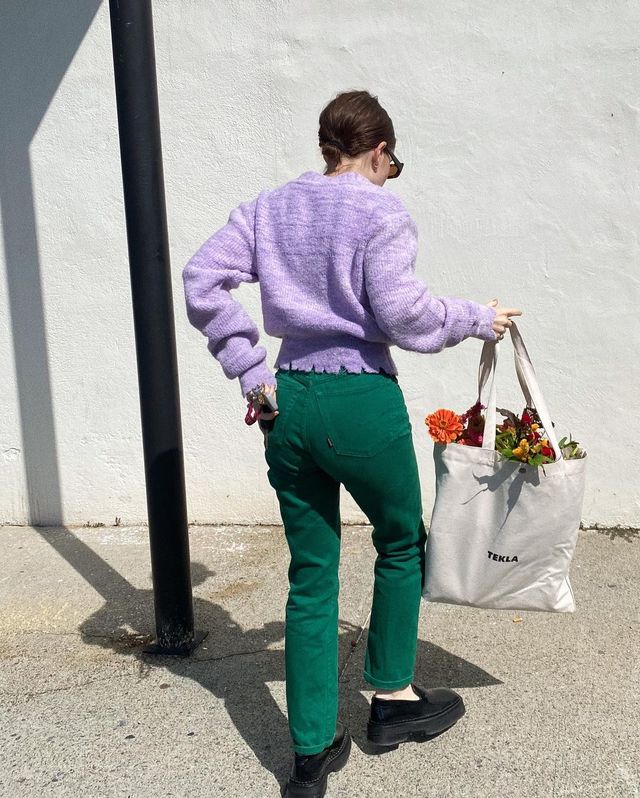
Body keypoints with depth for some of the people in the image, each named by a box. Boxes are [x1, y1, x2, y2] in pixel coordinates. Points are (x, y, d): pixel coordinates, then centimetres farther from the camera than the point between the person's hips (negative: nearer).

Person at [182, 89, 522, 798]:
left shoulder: (270, 207, 11)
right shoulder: (381, 211, -5)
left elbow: (202, 279, 3)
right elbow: (402, 314, -13)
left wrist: (252, 373, 3)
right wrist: (476, 318, 4)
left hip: (288, 402, 5)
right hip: (361, 401, -5)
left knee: (311, 574, 12)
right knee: (402, 542, 21)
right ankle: (393, 699, 33)